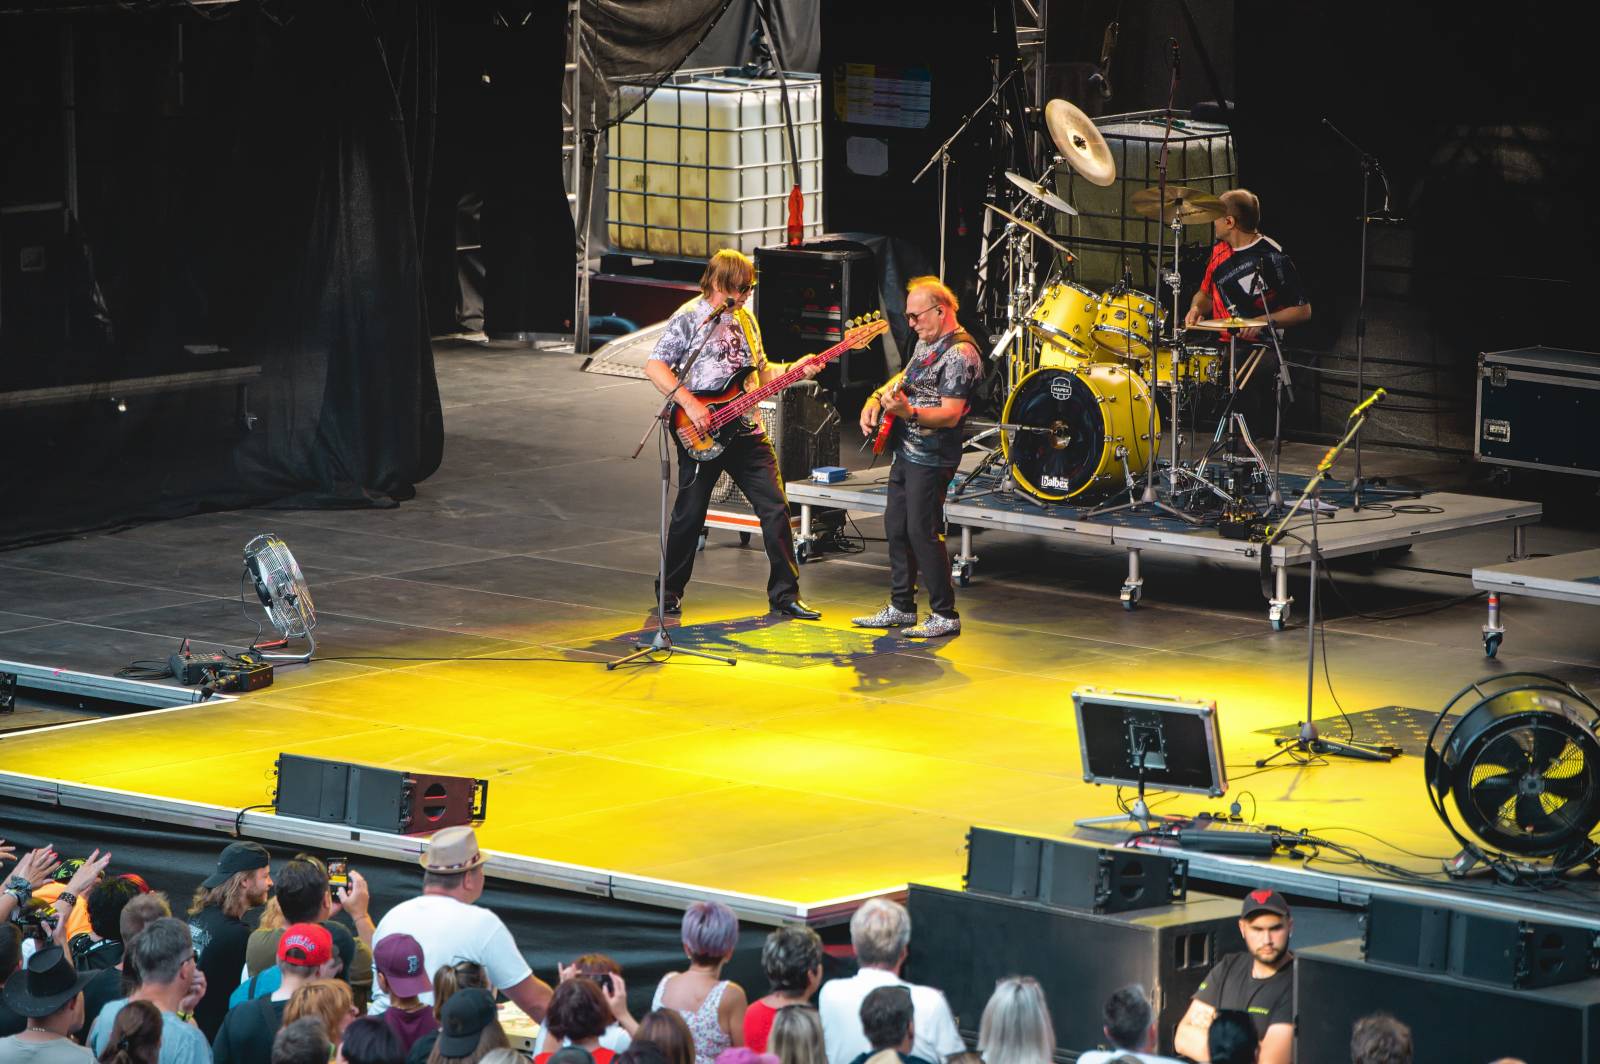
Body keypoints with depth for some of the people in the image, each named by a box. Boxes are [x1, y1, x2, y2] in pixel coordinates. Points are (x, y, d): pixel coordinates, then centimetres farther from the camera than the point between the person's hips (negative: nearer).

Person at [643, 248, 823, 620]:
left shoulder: (745, 318, 13)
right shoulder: (689, 318, -7)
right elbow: (654, 366, -13)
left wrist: (792, 371, 3)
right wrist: (690, 404, -20)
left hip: (745, 431, 6)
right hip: (701, 435, -5)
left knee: (775, 509, -1)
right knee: (689, 515, 3)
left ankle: (784, 593, 5)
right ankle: (670, 591, 20)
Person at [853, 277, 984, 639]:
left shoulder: (960, 354, -18)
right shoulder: (927, 342, 13)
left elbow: (950, 415, -25)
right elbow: (905, 377, 30)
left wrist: (909, 411, -40)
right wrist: (877, 397, 12)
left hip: (931, 459, -10)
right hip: (906, 452, 10)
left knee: (923, 533, -9)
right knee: (896, 528, 14)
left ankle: (945, 616, -3)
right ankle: (901, 608, 24)